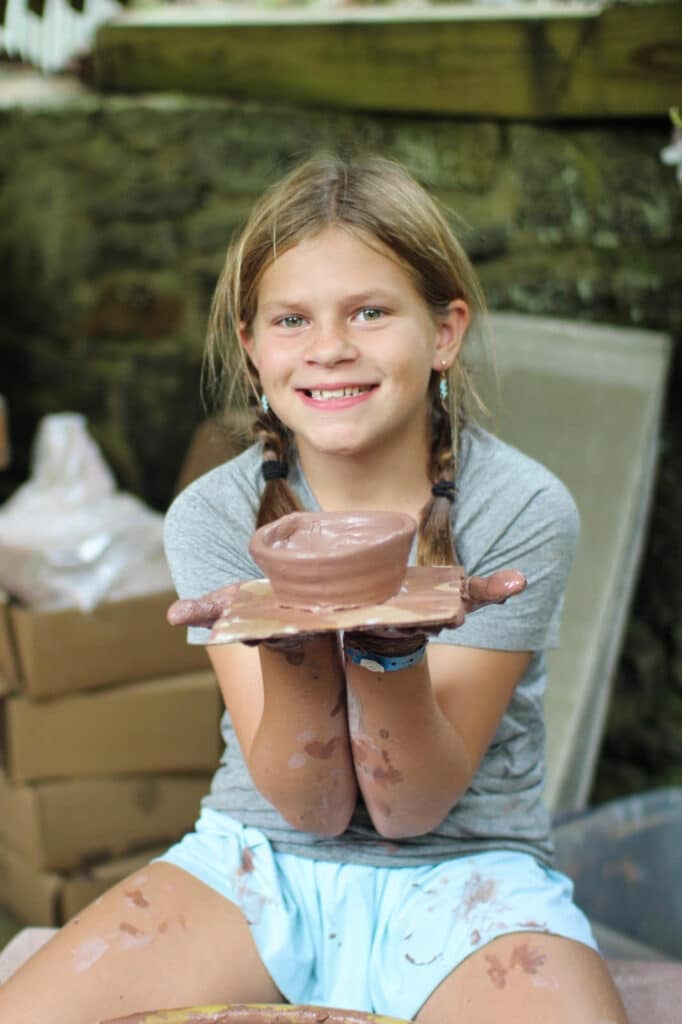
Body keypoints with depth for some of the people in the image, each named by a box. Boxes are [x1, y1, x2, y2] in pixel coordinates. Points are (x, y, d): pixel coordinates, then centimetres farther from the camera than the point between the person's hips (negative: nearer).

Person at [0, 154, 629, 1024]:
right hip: (263, 856, 2)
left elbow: (410, 807, -12)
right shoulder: (214, 516, -6)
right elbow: (315, 804, -10)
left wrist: (391, 642, -31)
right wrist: (290, 639, -29)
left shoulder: (522, 511, -11)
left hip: (463, 866, -1)